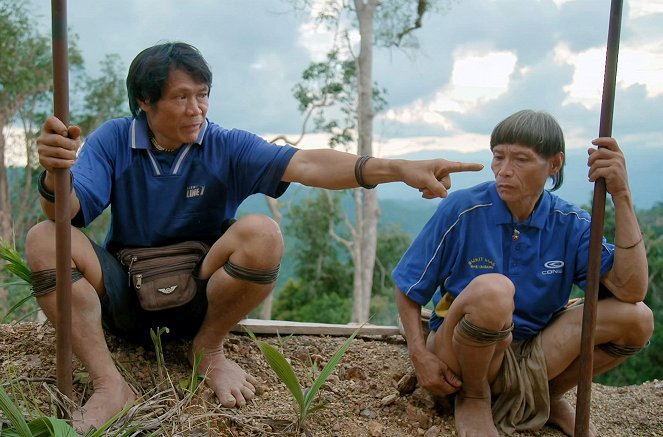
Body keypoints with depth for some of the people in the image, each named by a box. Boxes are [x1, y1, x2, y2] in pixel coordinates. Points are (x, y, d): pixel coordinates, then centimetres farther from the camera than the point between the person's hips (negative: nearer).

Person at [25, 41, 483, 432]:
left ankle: (208, 349, -5)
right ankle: (109, 385, -24)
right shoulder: (113, 140, -6)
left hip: (198, 295, -1)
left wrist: (399, 168, -38)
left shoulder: (227, 147, -10)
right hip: (125, 294, 1)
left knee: (261, 233, -28)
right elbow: (69, 213, -17)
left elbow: (304, 164, -25)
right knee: (45, 239, -22)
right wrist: (55, 175, -42)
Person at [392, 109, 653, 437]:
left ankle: (549, 397, 9)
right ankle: (473, 398, -7)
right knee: (492, 290, -37)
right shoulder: (461, 210, -13)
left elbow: (631, 291, -17)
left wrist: (621, 196, -21)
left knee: (637, 318, -15)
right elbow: (408, 288, -6)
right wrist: (420, 356, -18)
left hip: (532, 356, 4)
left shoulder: (569, 224, -4)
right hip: (461, 360, -3)